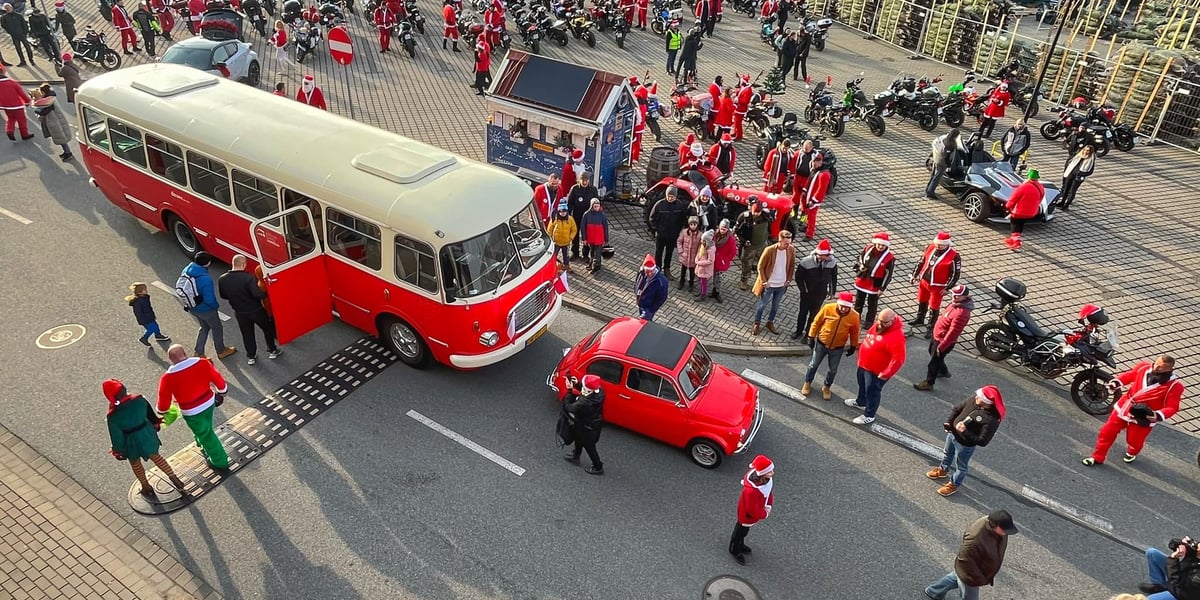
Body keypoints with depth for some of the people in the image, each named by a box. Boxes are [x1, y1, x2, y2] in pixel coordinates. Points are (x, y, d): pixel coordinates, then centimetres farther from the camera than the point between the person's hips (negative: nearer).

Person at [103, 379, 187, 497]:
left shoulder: (113, 416, -28)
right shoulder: (139, 399, -20)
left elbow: (116, 436, -15)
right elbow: (150, 413, -1)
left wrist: (118, 451, 2)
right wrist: (156, 424, 19)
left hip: (131, 441, -3)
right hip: (146, 433, 3)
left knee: (135, 464, 24)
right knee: (155, 456, 24)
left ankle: (146, 488, 42)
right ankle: (174, 479, 30)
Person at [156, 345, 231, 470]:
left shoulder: (168, 378, -21)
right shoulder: (202, 363, -15)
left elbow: (164, 400, -9)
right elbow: (217, 378, -2)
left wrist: (160, 411, 13)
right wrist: (222, 392, 16)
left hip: (191, 412, -3)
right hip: (209, 403, 3)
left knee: (205, 435, 17)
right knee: (206, 430, 30)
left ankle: (220, 462, 32)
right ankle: (208, 449, 53)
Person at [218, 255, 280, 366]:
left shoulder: (222, 280, -12)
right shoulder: (249, 277, -28)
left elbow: (223, 295, 1)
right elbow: (257, 293, -34)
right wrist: (266, 294, -15)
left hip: (239, 313, 4)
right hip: (256, 310, -4)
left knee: (247, 334, 22)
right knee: (268, 329, 21)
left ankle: (251, 357, 34)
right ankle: (272, 351, 33)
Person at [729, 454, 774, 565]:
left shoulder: (767, 478, -24)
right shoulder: (751, 491, -46)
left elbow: (769, 490, -1)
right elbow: (753, 510, -31)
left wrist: (768, 506, -8)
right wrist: (765, 514, -14)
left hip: (757, 510, 7)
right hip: (747, 514, -7)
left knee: (744, 530, 33)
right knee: (741, 531, 23)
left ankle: (740, 545, 61)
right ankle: (735, 551, 51)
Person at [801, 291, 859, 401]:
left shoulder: (854, 316, -19)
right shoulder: (828, 308, -23)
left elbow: (854, 332, -1)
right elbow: (816, 322, -9)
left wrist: (853, 346, 6)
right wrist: (811, 337, -6)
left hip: (838, 348, 1)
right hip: (821, 344, -1)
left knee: (833, 370, 17)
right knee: (813, 365, 17)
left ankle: (827, 387, 42)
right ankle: (807, 383, 41)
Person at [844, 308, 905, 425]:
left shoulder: (895, 337, -33)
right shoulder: (878, 325, -6)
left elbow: (898, 359, -31)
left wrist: (885, 374, -27)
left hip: (876, 371, -8)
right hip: (864, 365, 9)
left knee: (872, 392, 10)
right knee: (862, 385, 29)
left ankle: (869, 416, 30)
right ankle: (860, 402, 55)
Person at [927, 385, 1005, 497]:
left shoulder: (992, 419, -35)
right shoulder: (973, 401, -17)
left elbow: (983, 441, -31)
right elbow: (957, 409, 0)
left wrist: (965, 432, -38)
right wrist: (948, 422, -12)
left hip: (965, 445, -6)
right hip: (952, 433, 6)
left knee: (960, 466, 21)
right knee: (947, 454, 33)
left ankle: (954, 484, 47)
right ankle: (943, 470, 61)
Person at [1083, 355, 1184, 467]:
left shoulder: (1174, 386, -20)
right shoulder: (1144, 367, -11)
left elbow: (1172, 407, -20)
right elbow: (1129, 375, 9)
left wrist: (1158, 415, -36)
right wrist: (1116, 382, -6)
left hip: (1143, 418, -3)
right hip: (1123, 407, 3)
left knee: (1134, 441, 15)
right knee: (1107, 431, 10)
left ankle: (1132, 453, 53)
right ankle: (1097, 457, 26)